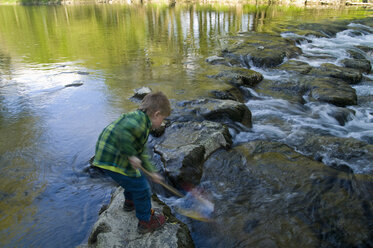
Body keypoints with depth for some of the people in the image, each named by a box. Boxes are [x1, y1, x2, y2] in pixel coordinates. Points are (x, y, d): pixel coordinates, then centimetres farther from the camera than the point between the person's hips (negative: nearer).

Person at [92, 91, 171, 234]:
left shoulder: (142, 122, 17)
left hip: (107, 155, 11)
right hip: (112, 160, -10)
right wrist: (132, 155, -27)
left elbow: (142, 153, 21)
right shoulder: (139, 118, -17)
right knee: (141, 187, 4)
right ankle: (146, 221, 22)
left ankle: (130, 202, 57)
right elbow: (123, 132, -37)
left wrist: (152, 172, 19)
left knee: (134, 176, 32)